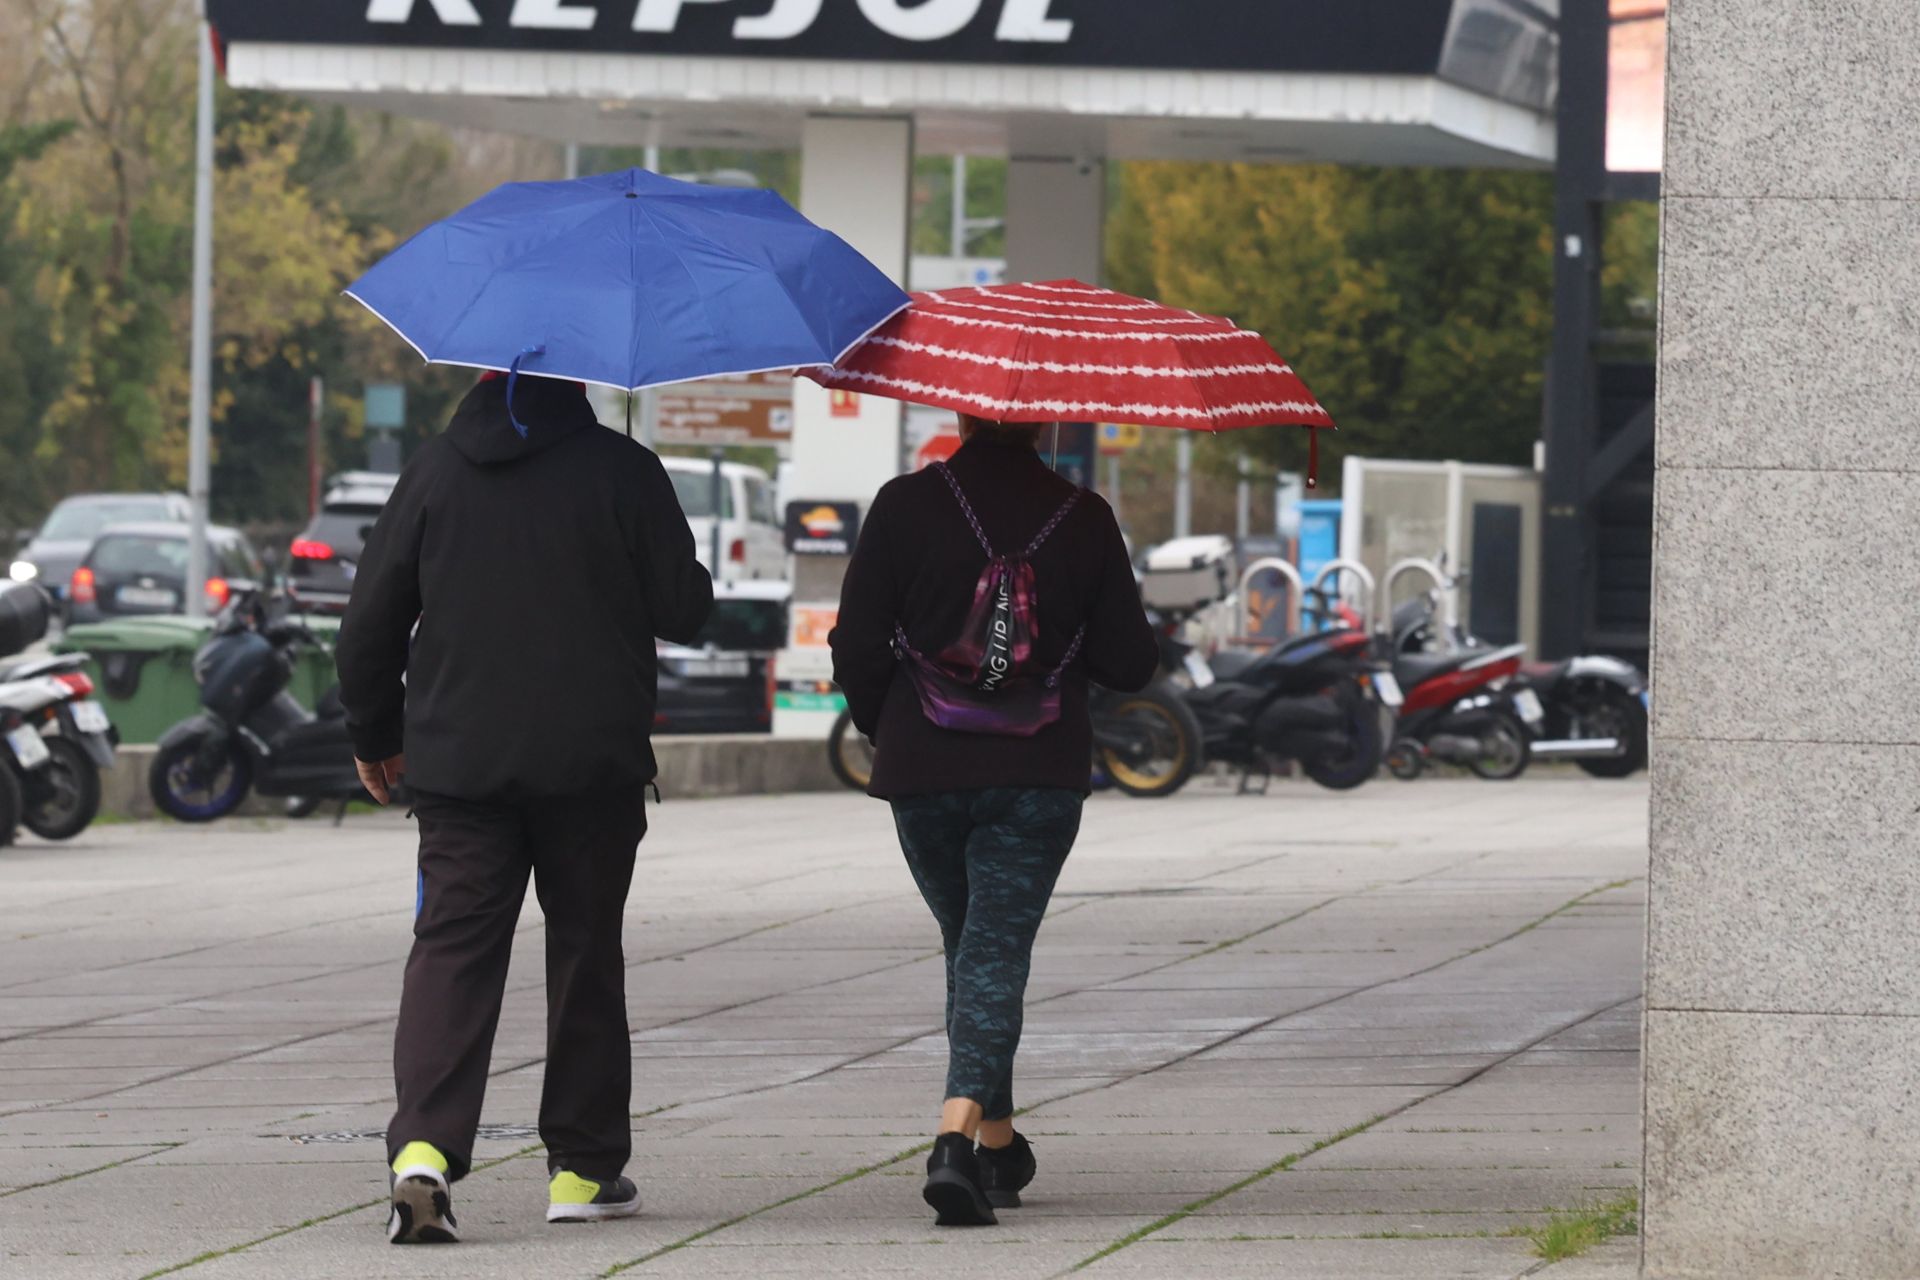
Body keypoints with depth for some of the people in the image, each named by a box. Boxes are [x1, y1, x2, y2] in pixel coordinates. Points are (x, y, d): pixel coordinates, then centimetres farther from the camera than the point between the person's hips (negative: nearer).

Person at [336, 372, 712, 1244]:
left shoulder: (436, 470, 3)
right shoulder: (620, 471, -6)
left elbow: (372, 616, 6)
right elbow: (683, 612, -2)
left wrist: (373, 735, 19)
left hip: (457, 758, 1)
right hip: (593, 762, -1)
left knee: (453, 946, -2)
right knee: (585, 950, 11)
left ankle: (424, 1148, -22)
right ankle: (583, 1167, 15)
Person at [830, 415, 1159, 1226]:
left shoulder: (906, 507, -4)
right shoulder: (1084, 521, -1)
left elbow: (857, 649, -4)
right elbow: (1130, 664, 2)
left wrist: (886, 728, 15)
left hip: (922, 769, 1)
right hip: (1039, 773, -1)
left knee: (971, 943, 19)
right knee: (998, 951, -4)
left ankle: (997, 1142, 27)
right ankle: (960, 1133, -25)